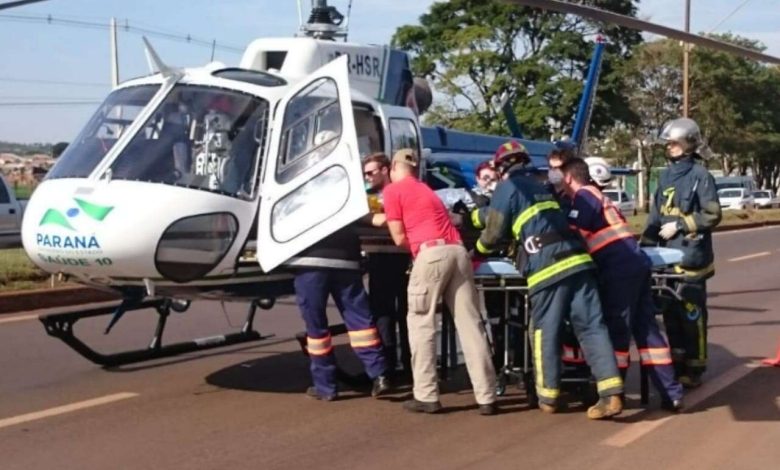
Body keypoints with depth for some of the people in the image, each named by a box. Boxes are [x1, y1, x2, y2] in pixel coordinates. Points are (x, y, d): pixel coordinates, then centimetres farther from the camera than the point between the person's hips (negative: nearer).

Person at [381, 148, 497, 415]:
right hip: (457, 251, 6)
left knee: (421, 324, 3)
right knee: (470, 324, 2)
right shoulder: (426, 190, 31)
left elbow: (400, 238, 6)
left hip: (431, 253, -6)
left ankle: (426, 396, 1)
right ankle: (486, 397, 0)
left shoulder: (393, 190, 9)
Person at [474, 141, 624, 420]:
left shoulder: (507, 188, 7)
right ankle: (611, 394, -7)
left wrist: (479, 249, 29)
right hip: (577, 259, 6)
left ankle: (548, 397, 14)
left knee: (545, 332, 6)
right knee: (592, 327, 0)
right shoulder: (540, 185, 28)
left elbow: (494, 232, 8)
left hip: (546, 267, -6)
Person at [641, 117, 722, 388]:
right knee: (671, 313, 11)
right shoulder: (666, 176, 12)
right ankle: (677, 365, 22)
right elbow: (656, 213, 15)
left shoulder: (700, 175, -7)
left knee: (691, 315, -2)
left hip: (691, 257, -6)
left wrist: (680, 225, -12)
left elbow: (713, 215, -10)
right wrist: (646, 241, 5)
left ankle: (694, 370, 7)